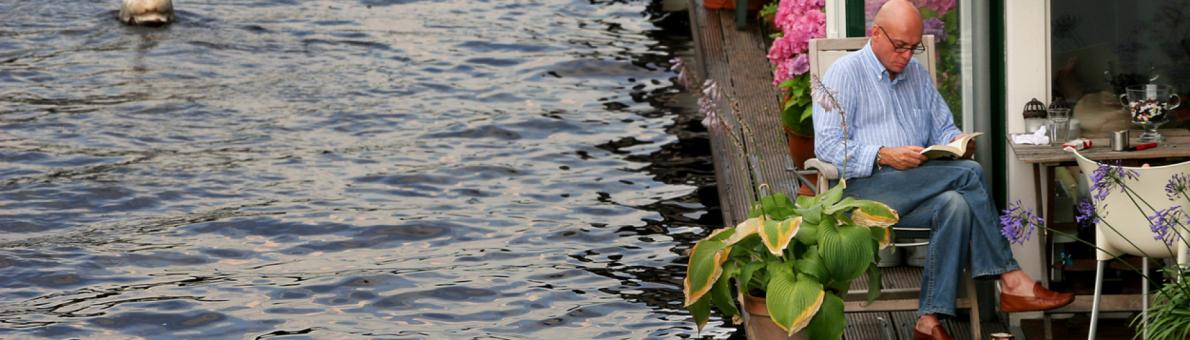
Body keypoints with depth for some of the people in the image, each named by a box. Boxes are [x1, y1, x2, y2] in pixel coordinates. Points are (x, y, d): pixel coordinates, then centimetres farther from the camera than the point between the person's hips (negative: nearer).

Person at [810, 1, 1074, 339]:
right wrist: (883, 156, -23)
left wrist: (956, 143, 1)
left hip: (917, 192, 6)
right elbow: (826, 144, -10)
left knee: (956, 205, -31)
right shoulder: (845, 73, 0)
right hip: (864, 188, -6)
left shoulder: (917, 74, 23)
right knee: (969, 173, -24)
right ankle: (1010, 280, -22)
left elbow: (943, 128, 27)